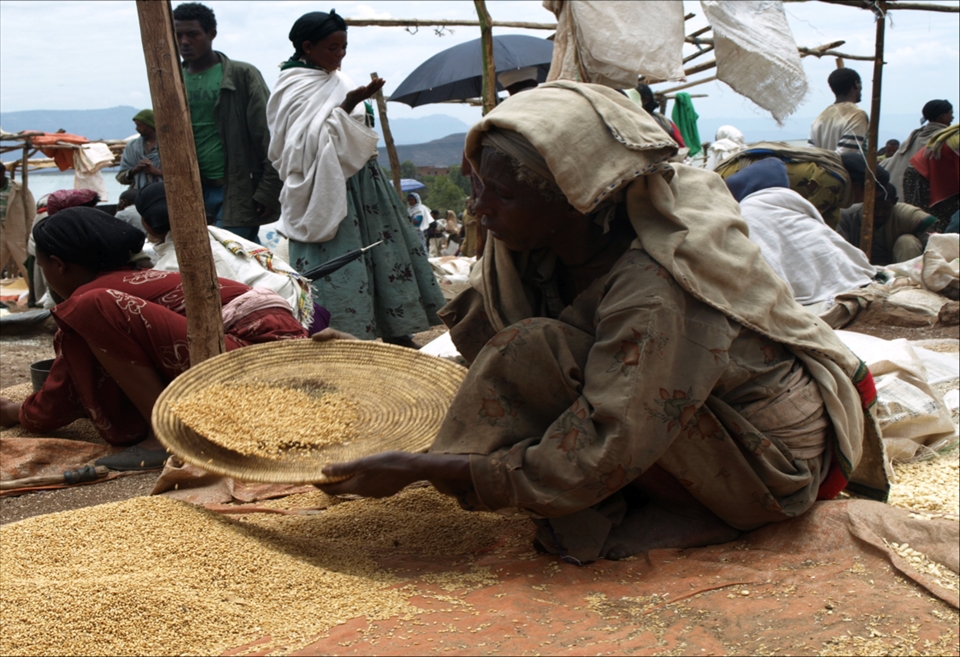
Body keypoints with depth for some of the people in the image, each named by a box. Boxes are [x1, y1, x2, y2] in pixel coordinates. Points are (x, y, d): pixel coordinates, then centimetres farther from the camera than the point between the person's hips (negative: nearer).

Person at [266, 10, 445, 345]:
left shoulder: (338, 82, 13)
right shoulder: (292, 89, -9)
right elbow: (309, 139, -21)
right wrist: (346, 106, -26)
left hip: (361, 184, 8)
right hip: (326, 191, -8)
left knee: (383, 252, 7)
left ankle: (396, 335, 15)